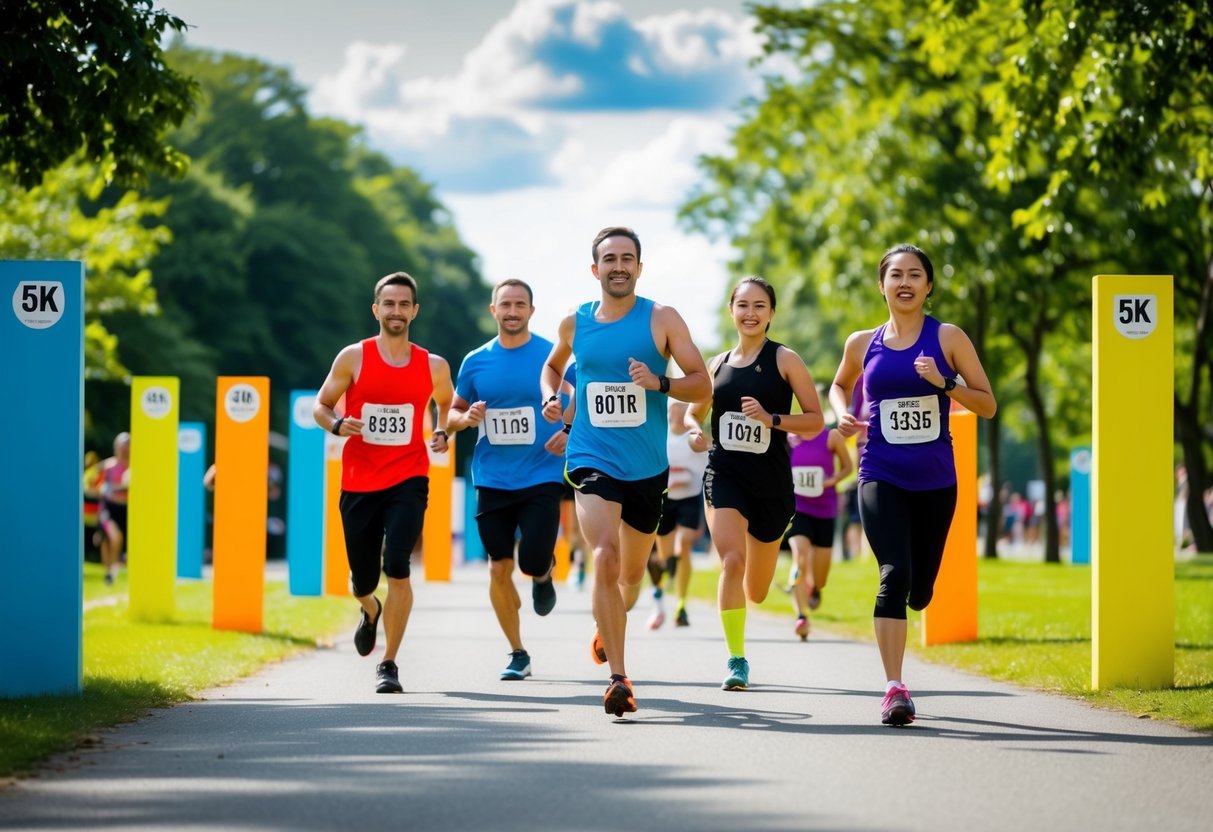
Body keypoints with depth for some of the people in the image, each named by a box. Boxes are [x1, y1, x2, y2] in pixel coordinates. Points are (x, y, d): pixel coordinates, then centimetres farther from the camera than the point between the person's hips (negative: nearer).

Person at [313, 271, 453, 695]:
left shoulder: (433, 366, 4)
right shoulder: (353, 358, 0)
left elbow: (447, 403, 23)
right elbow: (320, 405, 7)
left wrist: (443, 432, 2)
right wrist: (337, 424, -14)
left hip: (408, 480, -1)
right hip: (358, 483, 1)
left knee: (397, 568, -19)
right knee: (363, 579, 7)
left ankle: (389, 665, -9)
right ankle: (370, 610, 47)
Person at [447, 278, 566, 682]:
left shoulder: (553, 356, -3)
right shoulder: (475, 361, 6)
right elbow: (452, 413, 15)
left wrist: (570, 432, -15)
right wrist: (467, 418, -8)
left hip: (541, 477, -3)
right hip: (493, 479, 3)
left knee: (533, 562, -15)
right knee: (499, 568, 2)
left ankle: (545, 575, 24)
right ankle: (517, 654, 16)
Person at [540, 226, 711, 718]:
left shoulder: (662, 320, -2)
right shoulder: (575, 323, 5)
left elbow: (703, 385, -5)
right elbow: (552, 366, 26)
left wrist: (659, 382, -23)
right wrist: (551, 396, 5)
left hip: (647, 467, 1)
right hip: (592, 460, -1)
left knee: (632, 572, 15)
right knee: (605, 557, -22)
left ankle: (607, 629, 51)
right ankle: (618, 678, -22)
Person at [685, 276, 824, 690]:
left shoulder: (784, 360, -3)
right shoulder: (718, 364, 7)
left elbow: (815, 420, -6)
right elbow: (694, 410, 22)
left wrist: (771, 419, -21)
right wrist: (695, 431, -1)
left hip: (772, 481, -1)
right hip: (725, 474, 1)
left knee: (756, 591, 12)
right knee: (732, 562, -22)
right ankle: (736, 660, -15)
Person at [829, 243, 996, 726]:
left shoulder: (948, 339, -1)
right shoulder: (862, 344, 5)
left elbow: (988, 405, -1)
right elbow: (840, 385, 26)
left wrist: (944, 382, -18)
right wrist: (843, 414, 4)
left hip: (935, 481, 1)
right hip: (881, 477, -1)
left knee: (919, 591, 10)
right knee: (894, 575, -20)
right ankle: (894, 690, -20)